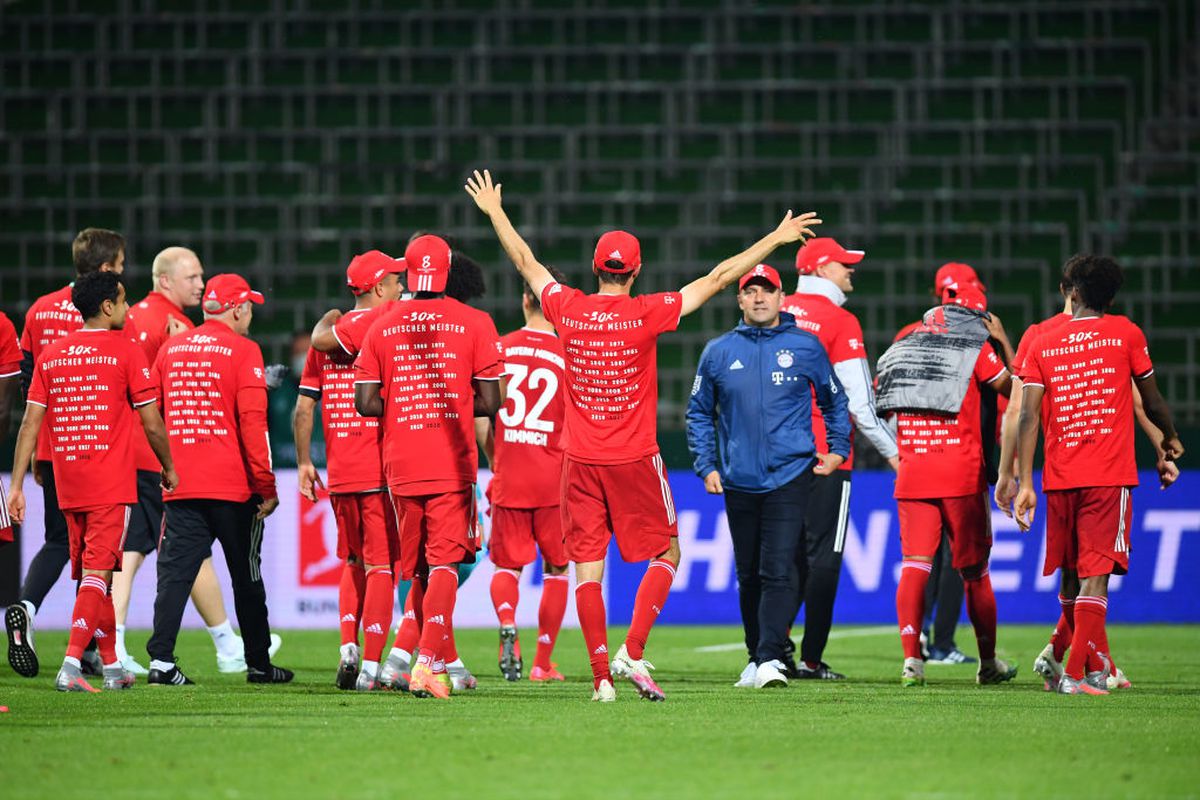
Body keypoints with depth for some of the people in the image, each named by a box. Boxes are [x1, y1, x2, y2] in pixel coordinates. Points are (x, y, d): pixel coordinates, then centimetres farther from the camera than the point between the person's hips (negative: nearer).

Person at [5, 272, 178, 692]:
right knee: (97, 573, -8)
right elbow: (151, 423, -3)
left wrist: (17, 484, 5)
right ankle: (71, 665, -20)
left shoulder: (50, 354, 8)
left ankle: (112, 667, 24)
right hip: (112, 484, -5)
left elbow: (31, 424, 4)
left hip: (68, 484, 5)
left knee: (90, 574, 15)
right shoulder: (125, 351, -5)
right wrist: (168, 468, 12)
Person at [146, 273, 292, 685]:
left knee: (175, 572, -1)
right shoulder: (243, 350, -6)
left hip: (179, 482, 4)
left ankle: (160, 659, -13)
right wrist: (266, 485, -9)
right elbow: (253, 421, -12)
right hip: (232, 483, -4)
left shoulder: (171, 349, 10)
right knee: (247, 576, 9)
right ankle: (258, 663, 16)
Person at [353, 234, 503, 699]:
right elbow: (489, 402, -4)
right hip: (452, 464, -3)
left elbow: (366, 403, 0)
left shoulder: (381, 328, 4)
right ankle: (428, 662, -21)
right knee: (444, 562, -6)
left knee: (418, 568, 14)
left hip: (401, 464, 3)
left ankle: (438, 661, 21)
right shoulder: (474, 324, -3)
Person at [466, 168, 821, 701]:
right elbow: (717, 278, -5)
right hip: (634, 459, -2)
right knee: (665, 555, 12)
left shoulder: (567, 309, -2)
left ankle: (601, 675, 0)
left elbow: (526, 263, 14)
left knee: (587, 567, 3)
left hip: (581, 461, 2)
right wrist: (776, 239, 1)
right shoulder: (646, 314, -9)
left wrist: (495, 212, 29)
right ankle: (632, 652, -3)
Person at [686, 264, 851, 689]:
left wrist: (837, 449, 7)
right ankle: (756, 658, 21)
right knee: (749, 575, 10)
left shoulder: (806, 347, 3)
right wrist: (707, 466, 7)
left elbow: (834, 401, 16)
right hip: (739, 482, 3)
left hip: (790, 478, -3)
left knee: (778, 570, -14)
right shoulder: (719, 352, 8)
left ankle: (770, 657, -20)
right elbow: (700, 413, 16)